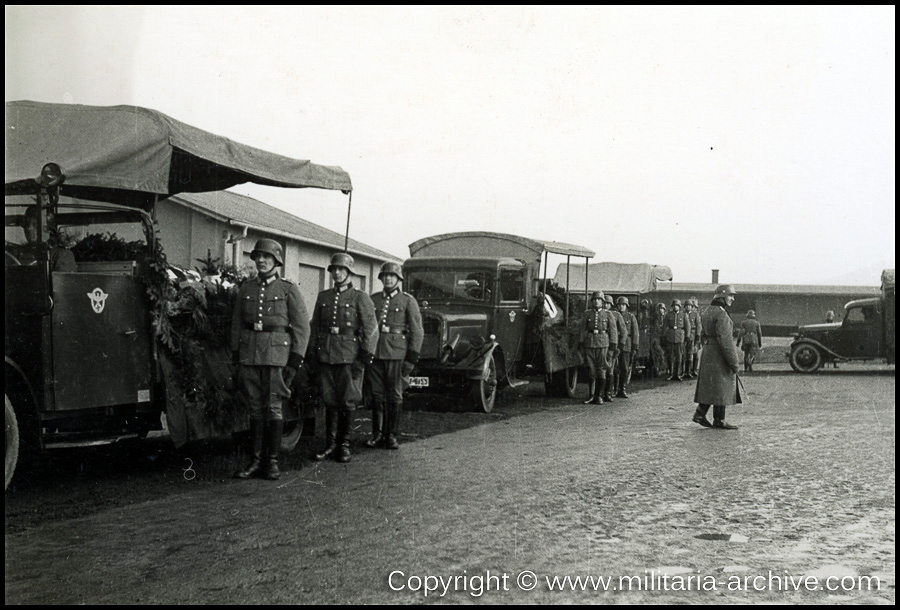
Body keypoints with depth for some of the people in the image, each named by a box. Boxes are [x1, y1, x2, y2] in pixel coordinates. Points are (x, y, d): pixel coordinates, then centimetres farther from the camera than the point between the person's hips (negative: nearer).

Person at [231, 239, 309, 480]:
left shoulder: (288, 289, 0)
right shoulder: (246, 288, 11)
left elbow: (302, 327, -1)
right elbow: (236, 324, 14)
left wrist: (295, 361, -7)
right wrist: (236, 356, 8)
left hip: (276, 353, -3)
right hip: (249, 354, 4)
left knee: (273, 408, -3)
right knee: (255, 408, 6)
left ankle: (272, 461, 4)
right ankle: (256, 460, 11)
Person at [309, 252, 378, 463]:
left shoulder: (360, 298, -1)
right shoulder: (323, 297, 12)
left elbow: (370, 330, -4)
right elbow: (315, 326, 16)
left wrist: (364, 358, -10)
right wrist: (313, 353, 9)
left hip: (349, 357, -3)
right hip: (326, 356, 3)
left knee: (347, 402, 2)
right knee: (329, 401, 6)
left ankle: (344, 445, 12)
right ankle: (330, 444, 13)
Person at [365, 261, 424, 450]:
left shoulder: (408, 301, 3)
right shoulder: (372, 300, 12)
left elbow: (417, 331, 0)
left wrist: (411, 359, -6)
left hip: (396, 354, -2)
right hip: (374, 353, 3)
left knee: (394, 395, 0)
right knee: (376, 395, 4)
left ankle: (392, 436, 6)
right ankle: (377, 434, 12)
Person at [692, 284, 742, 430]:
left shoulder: (707, 311, 12)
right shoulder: (721, 314, -18)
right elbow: (725, 340, -22)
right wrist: (733, 362, -19)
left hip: (708, 352, 9)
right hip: (719, 355, -9)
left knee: (709, 386, 14)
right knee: (721, 387, -3)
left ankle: (700, 413, 13)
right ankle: (719, 420, 2)